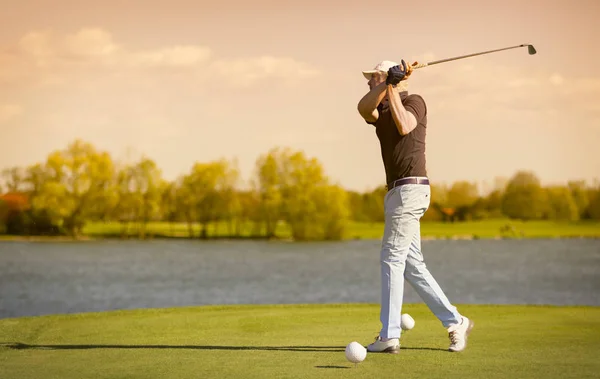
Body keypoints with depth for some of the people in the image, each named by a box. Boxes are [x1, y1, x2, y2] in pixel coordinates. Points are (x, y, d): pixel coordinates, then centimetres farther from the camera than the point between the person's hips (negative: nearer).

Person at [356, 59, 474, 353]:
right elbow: (363, 108, -5)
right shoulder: (380, 112, 18)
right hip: (397, 192, 8)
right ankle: (455, 322, 12)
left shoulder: (414, 101, 0)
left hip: (410, 188, -8)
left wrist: (391, 87, -17)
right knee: (411, 264, 7)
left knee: (392, 258, -10)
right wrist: (387, 83, -18)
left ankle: (389, 336, -10)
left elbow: (404, 127, -21)